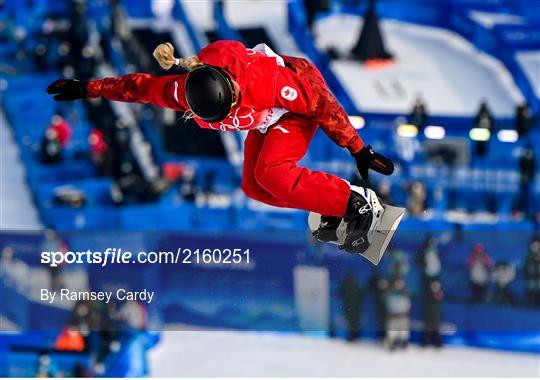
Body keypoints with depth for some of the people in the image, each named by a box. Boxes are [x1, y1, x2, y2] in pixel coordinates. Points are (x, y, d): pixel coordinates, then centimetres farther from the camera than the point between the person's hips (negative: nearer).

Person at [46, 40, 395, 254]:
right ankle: (330, 207, 2)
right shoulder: (184, 93, -26)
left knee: (271, 174, -25)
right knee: (254, 186, -7)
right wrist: (87, 89, 1)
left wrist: (358, 149, -25)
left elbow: (320, 103, -30)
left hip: (301, 106, -7)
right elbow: (141, 86, -6)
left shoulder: (259, 78, -41)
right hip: (266, 118, 7)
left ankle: (355, 204, -19)